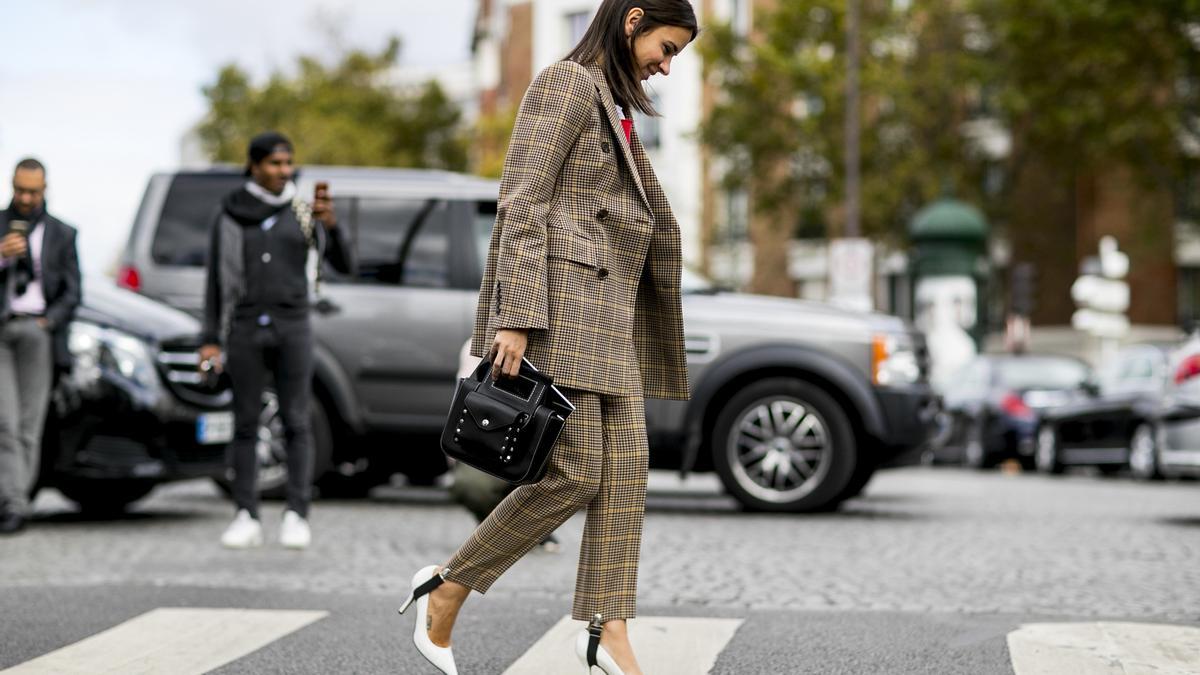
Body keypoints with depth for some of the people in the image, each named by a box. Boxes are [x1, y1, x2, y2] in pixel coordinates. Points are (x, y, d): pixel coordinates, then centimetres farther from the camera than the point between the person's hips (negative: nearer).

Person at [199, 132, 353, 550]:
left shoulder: (304, 210, 5)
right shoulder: (230, 214, 5)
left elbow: (342, 264, -4)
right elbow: (217, 280, 7)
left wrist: (331, 224, -22)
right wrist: (211, 339, 1)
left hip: (292, 327, 0)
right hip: (245, 328, 1)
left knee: (295, 422, -4)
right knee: (245, 423, 1)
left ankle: (297, 518, -1)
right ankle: (246, 519, 5)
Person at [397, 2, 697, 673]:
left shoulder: (615, 110, 23)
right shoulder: (565, 83, -5)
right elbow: (521, 202, -14)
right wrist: (515, 318, -22)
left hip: (605, 314, 9)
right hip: (555, 301, -9)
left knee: (626, 467, -1)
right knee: (576, 471, -12)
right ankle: (446, 589, 1)